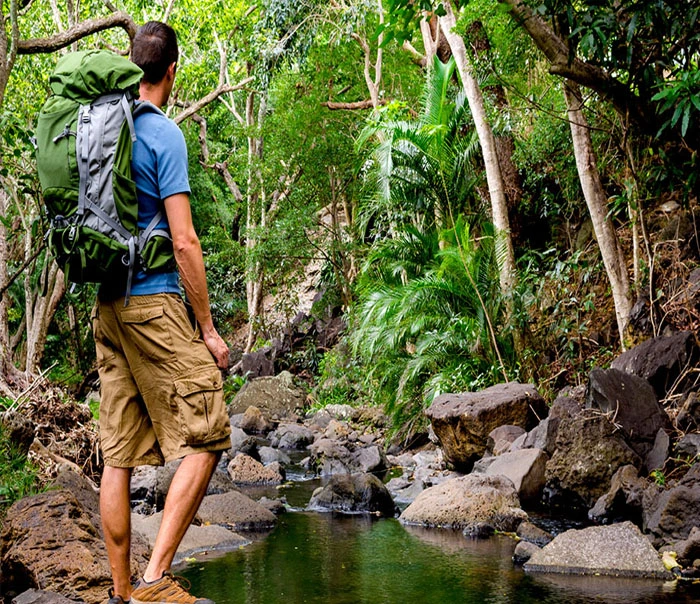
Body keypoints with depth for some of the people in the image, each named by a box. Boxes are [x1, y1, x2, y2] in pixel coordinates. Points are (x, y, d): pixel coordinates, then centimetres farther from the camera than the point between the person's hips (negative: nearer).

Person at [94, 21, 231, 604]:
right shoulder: (164, 133, -9)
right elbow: (184, 240, -13)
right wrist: (208, 328, -8)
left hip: (107, 304, 8)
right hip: (154, 301, -8)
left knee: (118, 454, 7)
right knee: (205, 437, -2)